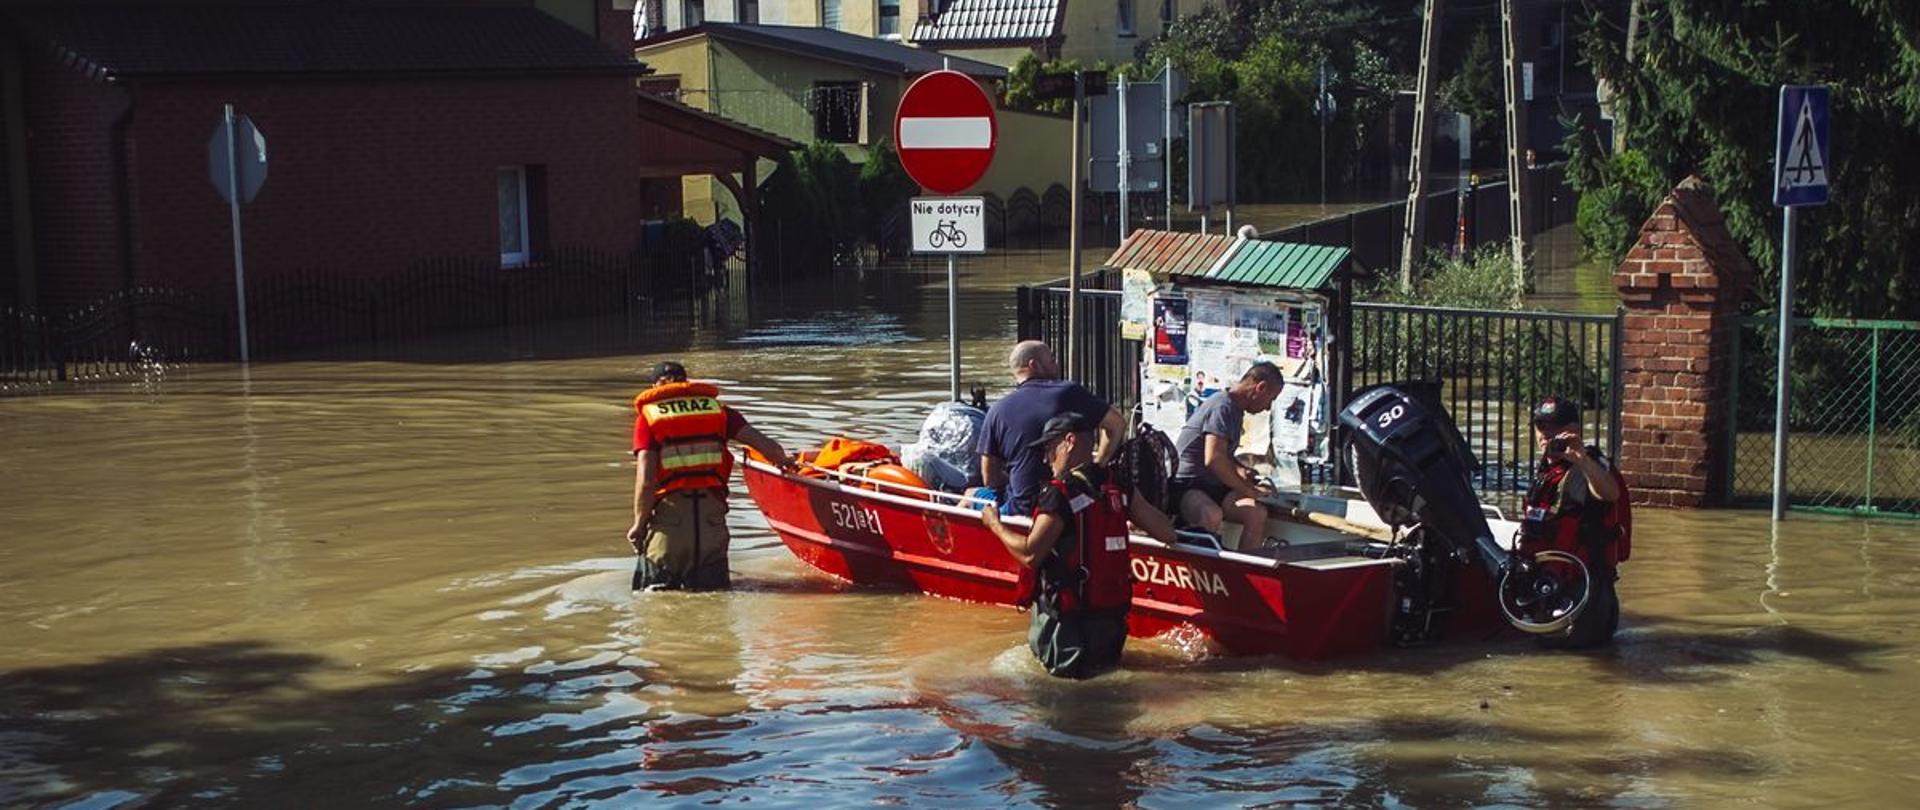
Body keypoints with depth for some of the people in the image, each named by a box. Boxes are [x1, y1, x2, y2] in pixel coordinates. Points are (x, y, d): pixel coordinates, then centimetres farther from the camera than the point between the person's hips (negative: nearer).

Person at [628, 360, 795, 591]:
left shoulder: (648, 415, 4)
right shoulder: (716, 408, 12)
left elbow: (646, 480, -7)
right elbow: (767, 446, 4)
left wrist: (639, 524, 3)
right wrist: (786, 463, 25)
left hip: (669, 514, -2)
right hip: (712, 514, 2)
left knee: (653, 591, 9)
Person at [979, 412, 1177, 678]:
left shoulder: (1060, 493, -16)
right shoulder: (1120, 489, 2)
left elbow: (1030, 554, -20)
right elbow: (1167, 534, 1)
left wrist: (995, 525, -4)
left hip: (1067, 620, -6)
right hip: (1113, 617, 6)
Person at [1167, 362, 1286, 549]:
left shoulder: (1235, 409, 18)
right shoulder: (1223, 407, -15)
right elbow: (1214, 459, -26)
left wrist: (1240, 469, 12)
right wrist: (1249, 491, -17)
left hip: (1213, 486, 9)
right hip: (1185, 486, -9)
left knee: (1257, 513, -17)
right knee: (1212, 515, -40)